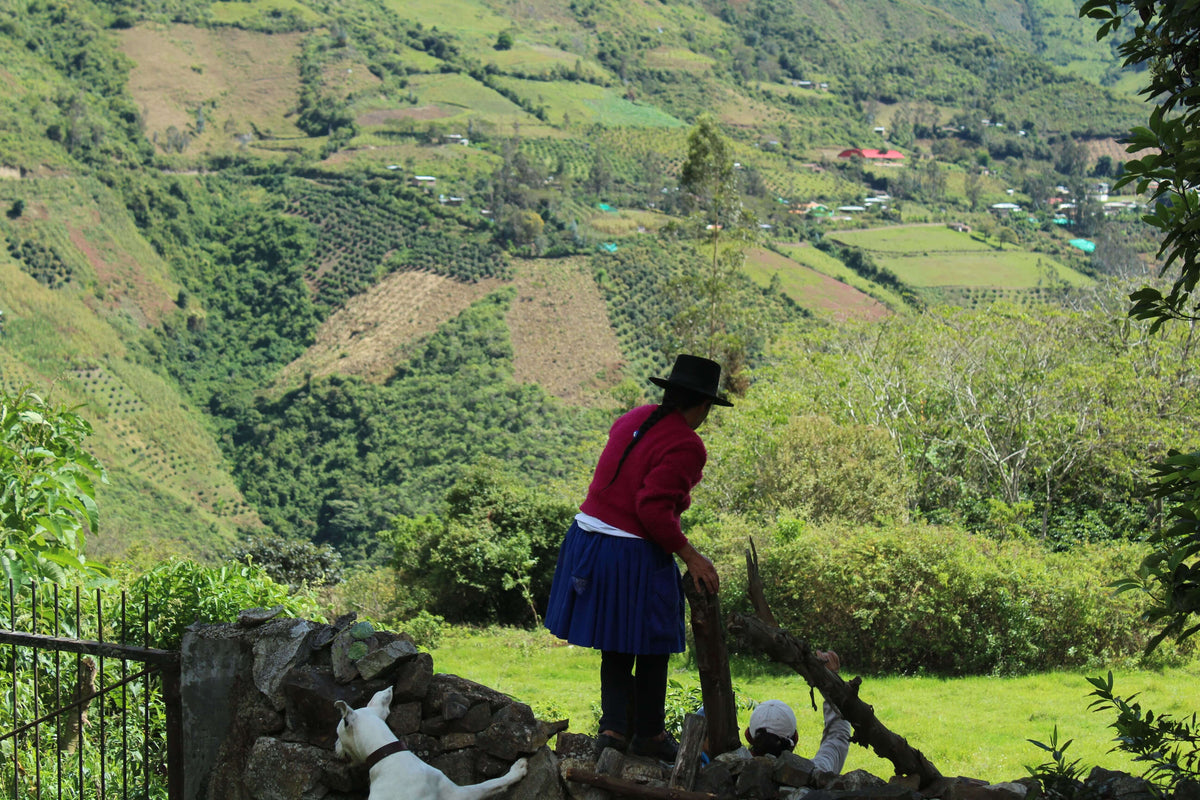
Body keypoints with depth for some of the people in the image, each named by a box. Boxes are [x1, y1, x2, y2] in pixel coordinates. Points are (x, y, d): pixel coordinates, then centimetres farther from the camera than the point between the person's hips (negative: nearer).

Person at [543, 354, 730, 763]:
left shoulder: (633, 419, 7)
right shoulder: (685, 445, -16)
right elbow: (654, 508, -24)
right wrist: (689, 555, -16)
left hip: (589, 535, 8)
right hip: (633, 554, -8)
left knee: (617, 644, 20)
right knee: (650, 644, 11)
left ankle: (614, 725, 17)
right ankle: (647, 731, 22)